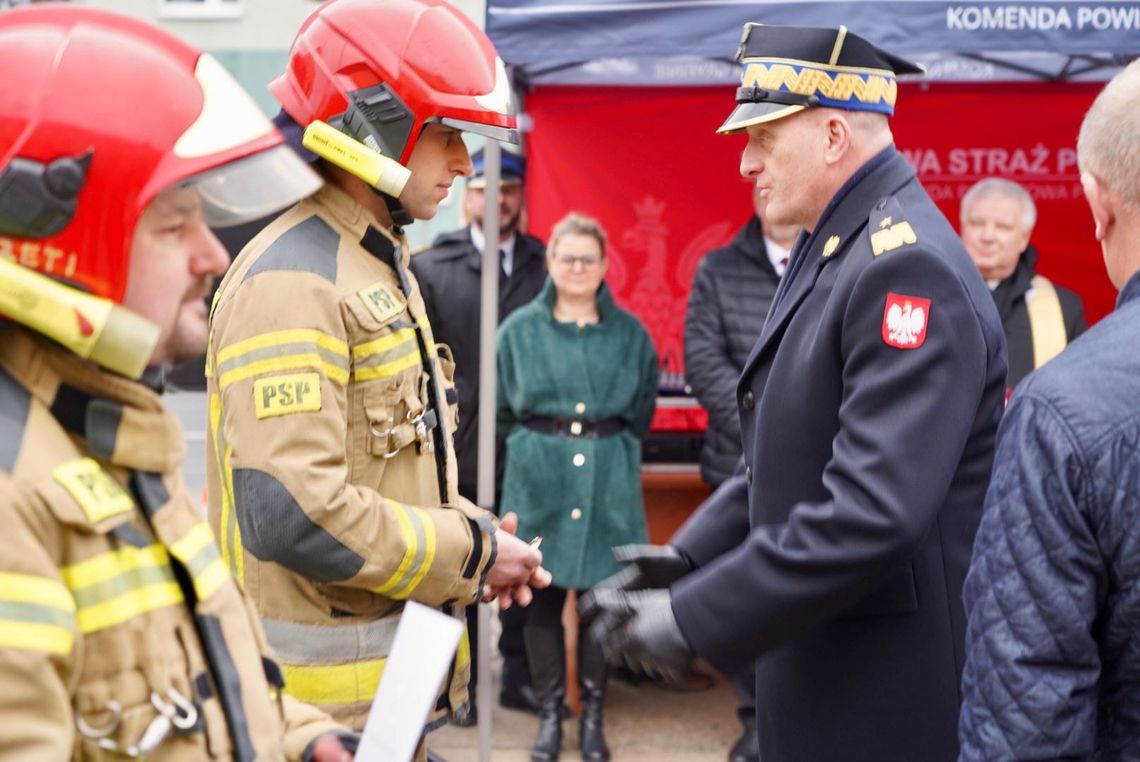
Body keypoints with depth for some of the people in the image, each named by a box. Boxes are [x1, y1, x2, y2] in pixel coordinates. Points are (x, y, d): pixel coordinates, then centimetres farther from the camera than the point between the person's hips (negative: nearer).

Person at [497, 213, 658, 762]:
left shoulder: (630, 333, 5)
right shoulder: (520, 329, 3)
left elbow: (642, 410, 13)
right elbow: (503, 410, 10)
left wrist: (611, 446, 9)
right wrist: (536, 446, 8)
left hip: (608, 480, 0)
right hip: (538, 479, 0)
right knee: (542, 598, 4)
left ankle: (592, 716, 16)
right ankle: (549, 714, 16)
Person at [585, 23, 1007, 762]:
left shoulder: (906, 265, -21)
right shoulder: (833, 250, 10)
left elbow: (875, 512, -28)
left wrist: (694, 618, -23)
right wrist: (687, 556, 5)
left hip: (887, 694, -8)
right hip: (820, 665, 8)